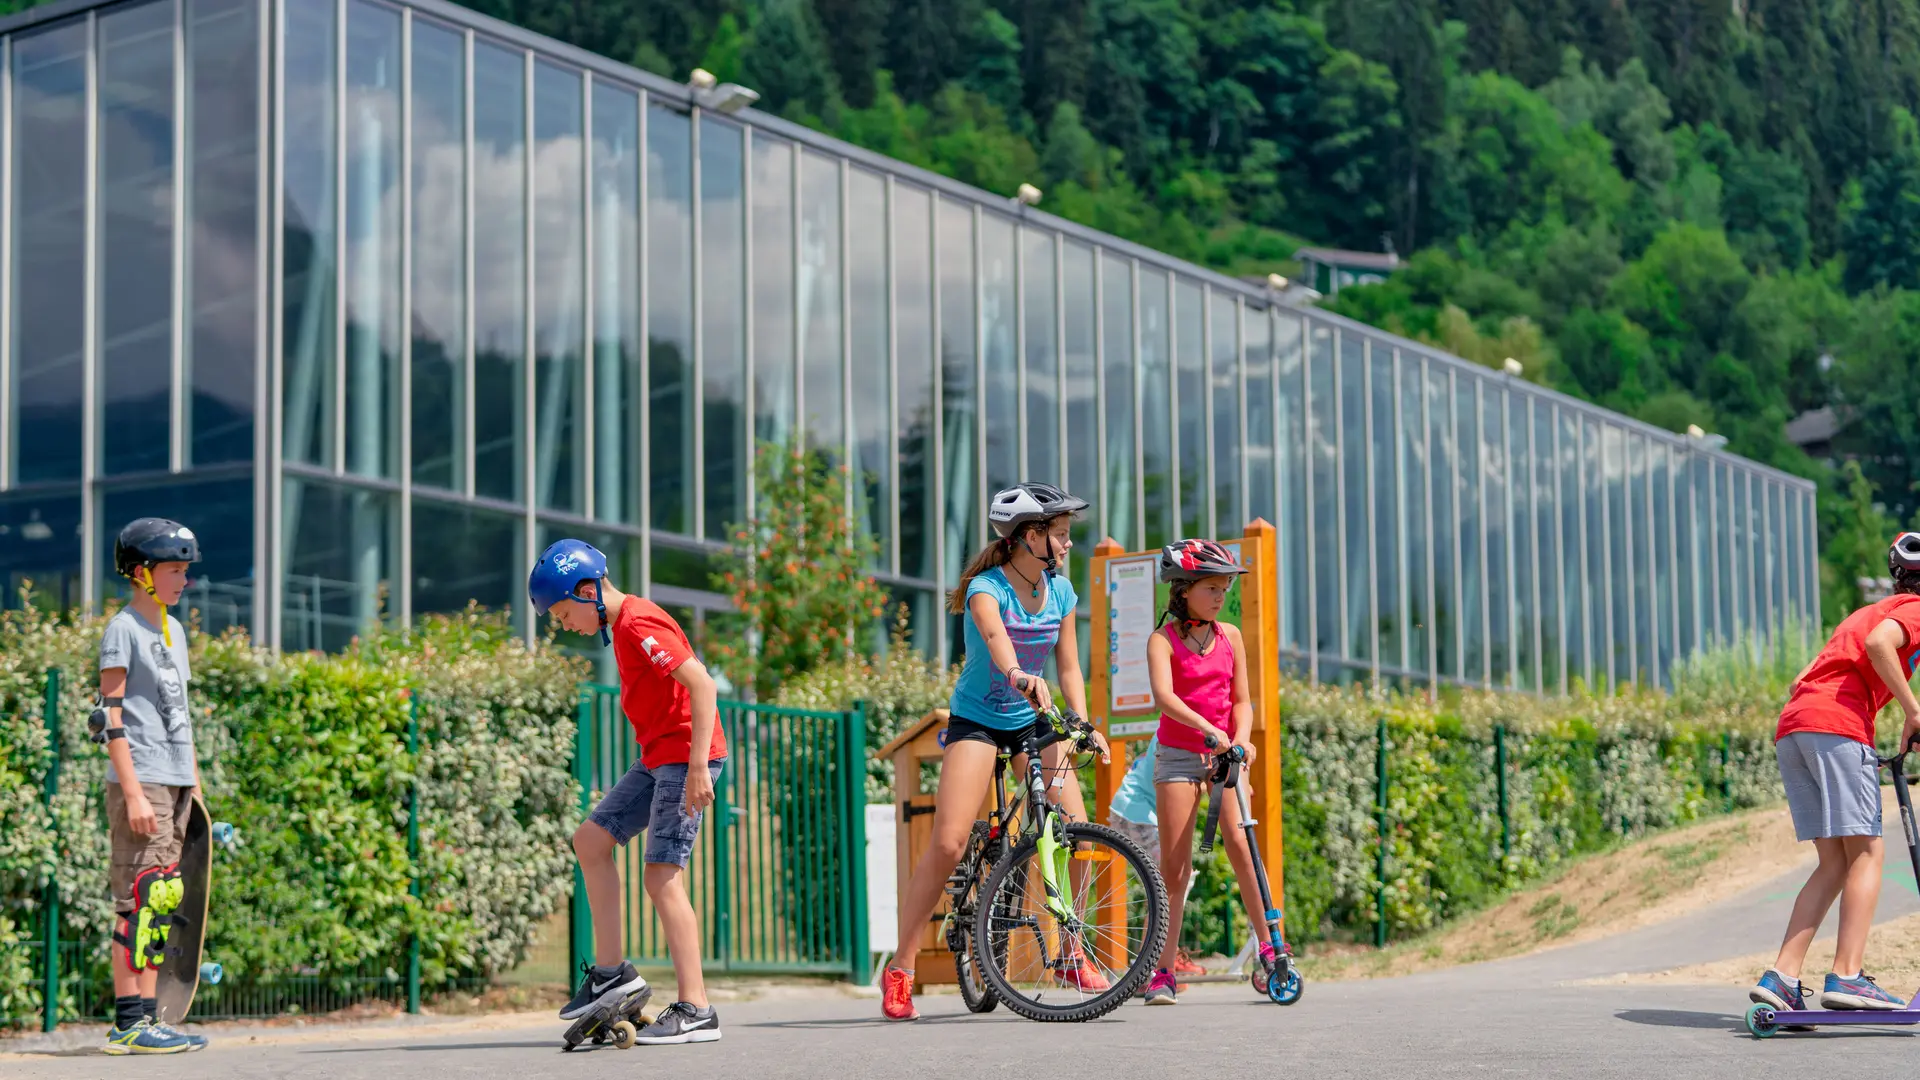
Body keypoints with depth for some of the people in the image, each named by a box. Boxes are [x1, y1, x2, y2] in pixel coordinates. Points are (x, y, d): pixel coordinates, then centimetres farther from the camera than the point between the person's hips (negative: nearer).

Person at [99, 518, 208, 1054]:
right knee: (140, 900, -9)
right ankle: (128, 1022, -7)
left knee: (162, 903, 8)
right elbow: (112, 717, -12)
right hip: (141, 782, -8)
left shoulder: (174, 631, 18)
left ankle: (148, 1017, 11)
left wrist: (195, 787, 19)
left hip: (176, 784, 8)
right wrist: (133, 792, -18)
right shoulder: (122, 629, -6)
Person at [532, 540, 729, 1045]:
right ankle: (610, 970, 10)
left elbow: (702, 683, -25)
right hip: (658, 757, 10)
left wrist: (697, 767, -27)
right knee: (590, 839, 9)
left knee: (662, 877, -12)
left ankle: (696, 1011, -11)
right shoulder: (626, 624, 14)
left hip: (685, 756, -10)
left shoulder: (639, 625, -17)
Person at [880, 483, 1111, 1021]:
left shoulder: (1060, 592, -2)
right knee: (948, 844, -17)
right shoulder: (987, 588, -20)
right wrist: (1019, 675, -63)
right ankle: (899, 971, -9)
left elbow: (1068, 668, 1)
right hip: (977, 719, -5)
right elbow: (994, 634, -42)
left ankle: (1071, 957, 9)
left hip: (1032, 720, 5)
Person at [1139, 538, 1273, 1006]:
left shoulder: (1229, 636, 6)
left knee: (1240, 845, -13)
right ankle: (1163, 971, 1)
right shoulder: (1164, 639, -6)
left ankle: (1269, 945, -4)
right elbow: (1164, 696, -22)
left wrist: (1241, 739, -12)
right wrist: (1207, 728, -36)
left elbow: (1241, 699, 7)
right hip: (1178, 755, -2)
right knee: (1174, 866, -4)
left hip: (1225, 753, 2)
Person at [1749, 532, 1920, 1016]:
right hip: (1838, 725, -8)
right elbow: (1878, 643, -17)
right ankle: (1847, 976, -16)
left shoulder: (1865, 611, 33)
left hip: (1789, 728, 8)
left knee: (1835, 863, 7)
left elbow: (1801, 682, 27)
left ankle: (1782, 977, -2)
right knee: (1865, 853, -6)